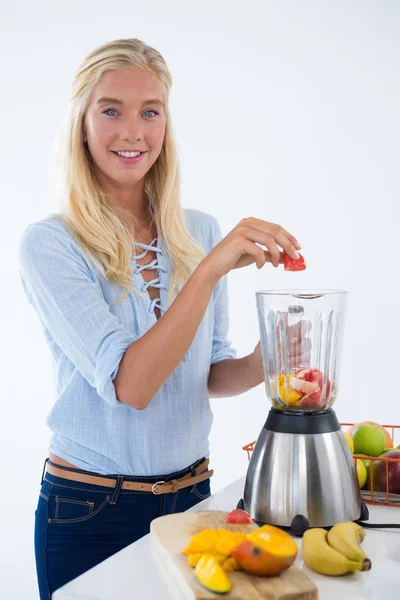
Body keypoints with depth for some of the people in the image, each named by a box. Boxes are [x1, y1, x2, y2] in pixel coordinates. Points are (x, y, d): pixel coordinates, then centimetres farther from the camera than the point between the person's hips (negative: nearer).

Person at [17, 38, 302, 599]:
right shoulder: (49, 243, -13)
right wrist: (212, 268, -30)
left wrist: (260, 365, -13)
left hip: (191, 495, 4)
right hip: (89, 510, -4)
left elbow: (209, 374, 8)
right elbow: (128, 384, -24)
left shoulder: (201, 233, 1)